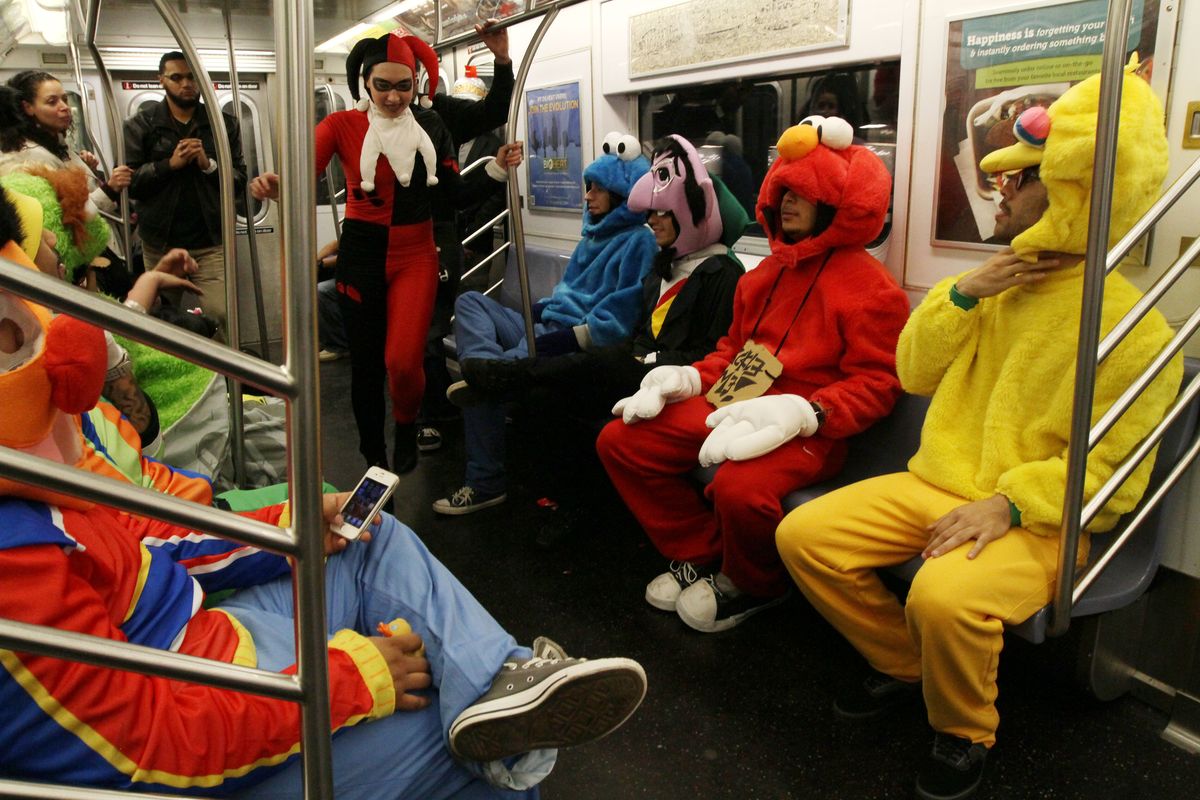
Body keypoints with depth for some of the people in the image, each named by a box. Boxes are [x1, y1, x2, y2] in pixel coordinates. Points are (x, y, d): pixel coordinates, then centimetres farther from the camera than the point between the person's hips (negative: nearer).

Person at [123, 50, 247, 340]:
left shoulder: (225, 125, 7)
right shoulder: (140, 125, 5)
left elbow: (239, 180, 4)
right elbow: (127, 180, -3)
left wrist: (209, 164, -14)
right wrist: (169, 164, -15)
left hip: (211, 242, -1)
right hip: (160, 242, 1)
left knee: (222, 314, -13)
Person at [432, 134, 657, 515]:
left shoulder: (637, 242, -9)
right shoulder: (595, 234, 20)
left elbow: (618, 322, -18)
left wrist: (564, 337, -22)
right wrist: (539, 310, 8)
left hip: (577, 350, -10)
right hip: (545, 327, 10)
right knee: (470, 302, -6)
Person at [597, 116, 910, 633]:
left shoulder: (871, 288, -7)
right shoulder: (768, 272, 16)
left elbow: (875, 383, -11)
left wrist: (803, 413, -26)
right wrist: (689, 378, 3)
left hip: (804, 428, -7)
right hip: (730, 404, 8)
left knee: (740, 486, -37)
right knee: (620, 440, -3)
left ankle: (753, 586, 1)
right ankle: (702, 556, 11)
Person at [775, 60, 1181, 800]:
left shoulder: (1135, 330, -12)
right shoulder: (1000, 284, 9)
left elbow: (1111, 474, -13)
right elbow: (916, 374, 9)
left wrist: (1008, 506, -26)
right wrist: (963, 293, -5)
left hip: (1035, 520, -6)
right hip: (936, 485, 7)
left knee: (945, 597, -36)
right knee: (804, 535, -10)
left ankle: (965, 736, -1)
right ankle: (902, 665, 14)